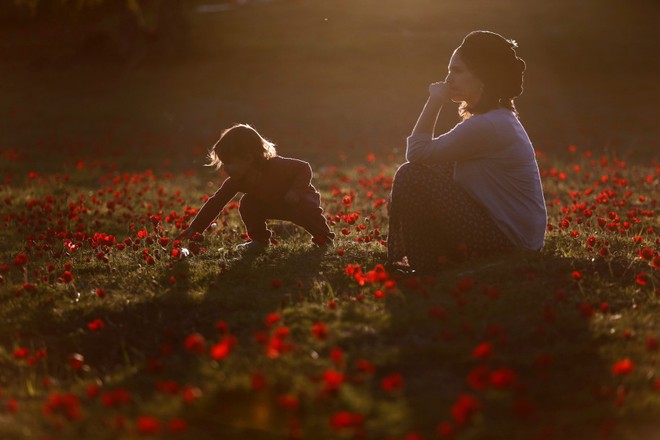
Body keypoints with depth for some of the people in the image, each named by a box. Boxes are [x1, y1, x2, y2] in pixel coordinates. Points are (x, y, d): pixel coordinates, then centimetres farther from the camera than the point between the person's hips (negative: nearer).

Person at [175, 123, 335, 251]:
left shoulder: (276, 166, -35)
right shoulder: (237, 180, -18)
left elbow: (304, 168, -26)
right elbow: (216, 202, -17)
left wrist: (295, 190, -42)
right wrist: (194, 227, -22)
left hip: (301, 197, -6)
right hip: (275, 205, 6)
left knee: (306, 210, -37)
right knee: (246, 204, -11)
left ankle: (324, 238, -13)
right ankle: (260, 240, 4)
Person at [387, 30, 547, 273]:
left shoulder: (486, 126, -21)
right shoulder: (500, 117, 12)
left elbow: (416, 152, -16)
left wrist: (435, 102, -9)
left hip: (508, 241, -10)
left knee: (411, 177, -12)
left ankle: (424, 269, 1)